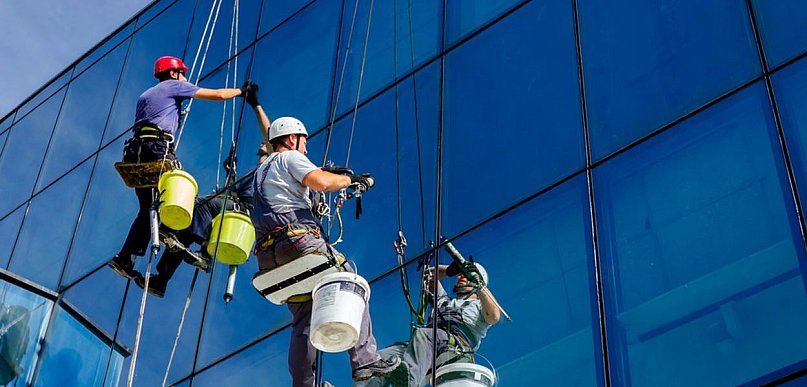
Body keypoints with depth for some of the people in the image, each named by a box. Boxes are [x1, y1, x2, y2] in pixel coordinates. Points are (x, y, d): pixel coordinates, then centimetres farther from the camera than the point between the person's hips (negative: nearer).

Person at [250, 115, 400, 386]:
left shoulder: (262, 170, 30)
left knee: (303, 320, 10)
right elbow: (321, 182, -13)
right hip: (298, 240, -9)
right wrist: (350, 179, 3)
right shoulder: (290, 158, 4)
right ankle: (365, 360, -10)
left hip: (270, 257, 9)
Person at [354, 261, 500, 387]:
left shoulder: (479, 306, 28)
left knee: (421, 334, -42)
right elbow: (430, 273, 52)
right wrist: (449, 270, 36)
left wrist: (480, 285, 1)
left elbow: (493, 317, 4)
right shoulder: (444, 300, 45)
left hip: (454, 348, -5)